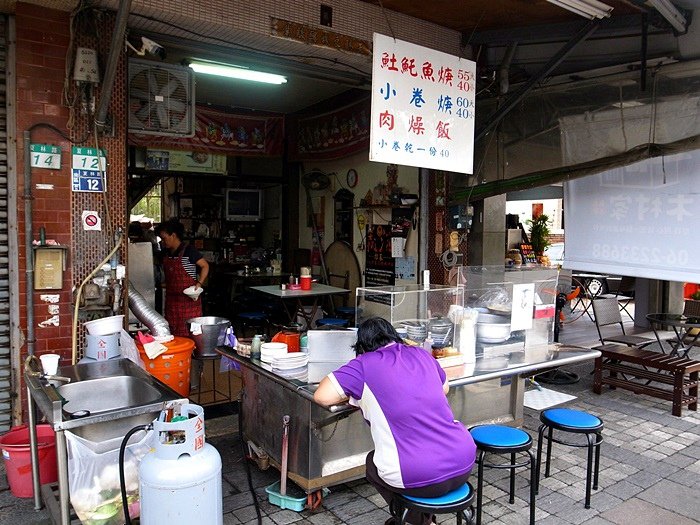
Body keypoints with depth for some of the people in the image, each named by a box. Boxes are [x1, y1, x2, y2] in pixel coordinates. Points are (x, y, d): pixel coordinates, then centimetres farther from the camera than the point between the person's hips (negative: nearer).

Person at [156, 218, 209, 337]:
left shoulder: (188, 250, -9)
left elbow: (205, 266, -7)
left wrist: (199, 283, -17)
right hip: (171, 299, 7)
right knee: (172, 331, 7)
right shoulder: (166, 252, 11)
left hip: (188, 299, -7)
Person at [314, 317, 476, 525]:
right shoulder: (421, 354, 11)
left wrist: (352, 393, 8)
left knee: (372, 463, 26)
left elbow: (322, 396, -10)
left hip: (419, 480, -5)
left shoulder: (364, 365, -4)